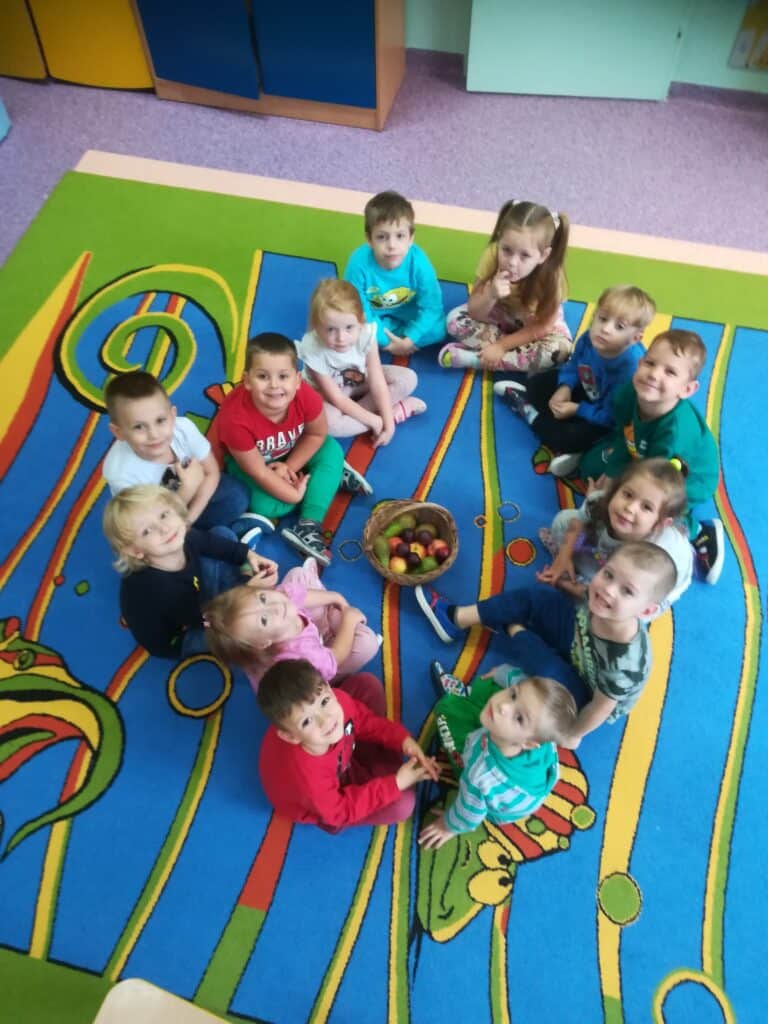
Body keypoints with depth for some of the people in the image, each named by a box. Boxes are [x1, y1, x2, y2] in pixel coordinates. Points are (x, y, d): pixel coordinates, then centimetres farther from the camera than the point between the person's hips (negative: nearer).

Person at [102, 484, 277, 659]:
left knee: (222, 533, 4)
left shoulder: (183, 538, -25)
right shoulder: (155, 589, -43)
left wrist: (248, 555, -9)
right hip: (177, 639, -7)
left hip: (194, 596, 7)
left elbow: (210, 542, 1)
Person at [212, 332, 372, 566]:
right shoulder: (236, 419, -41)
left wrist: (289, 468, -20)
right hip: (244, 459, -3)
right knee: (264, 506, -25)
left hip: (291, 453, 3)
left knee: (332, 450, -18)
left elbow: (317, 434, -12)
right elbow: (258, 471, -29)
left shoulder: (307, 397, -33)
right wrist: (295, 495, -23)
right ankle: (334, 477, -5)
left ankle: (309, 527, -25)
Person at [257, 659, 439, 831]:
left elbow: (364, 719, -8)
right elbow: (339, 811, -24)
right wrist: (396, 784, -26)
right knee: (401, 803, -18)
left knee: (365, 682, -5)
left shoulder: (337, 700, -33)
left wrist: (403, 739, -20)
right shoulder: (308, 777, -45)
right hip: (327, 803, -5)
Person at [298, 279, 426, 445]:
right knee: (327, 421, -36)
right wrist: (373, 420, -26)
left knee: (408, 378, -13)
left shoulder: (366, 333, -31)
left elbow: (378, 383, -25)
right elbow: (337, 399, -28)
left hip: (360, 381, 3)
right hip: (324, 393, -3)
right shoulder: (312, 350, -36)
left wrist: (388, 423, -28)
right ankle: (397, 410, -18)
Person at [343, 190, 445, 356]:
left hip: (408, 312, 1)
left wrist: (408, 340, -26)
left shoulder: (419, 262, -31)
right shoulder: (359, 263, -33)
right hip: (373, 314, -1)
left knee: (438, 329, -19)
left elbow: (431, 307, -21)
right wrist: (385, 341, -25)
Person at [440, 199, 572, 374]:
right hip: (498, 316, 2)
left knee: (560, 348, -32)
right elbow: (474, 313, -24)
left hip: (537, 325, -1)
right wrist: (491, 295, -45)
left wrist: (501, 345, -27)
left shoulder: (551, 277, -33)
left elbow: (540, 327, -22)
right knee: (455, 319, -22)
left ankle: (474, 358, -27)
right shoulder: (493, 255, -30)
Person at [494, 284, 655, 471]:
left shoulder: (631, 367, -40)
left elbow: (609, 415, -31)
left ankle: (529, 412, 0)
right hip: (586, 389, 7)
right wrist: (565, 388, -14)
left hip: (605, 420, -7)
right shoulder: (590, 338, -22)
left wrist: (576, 410, -23)